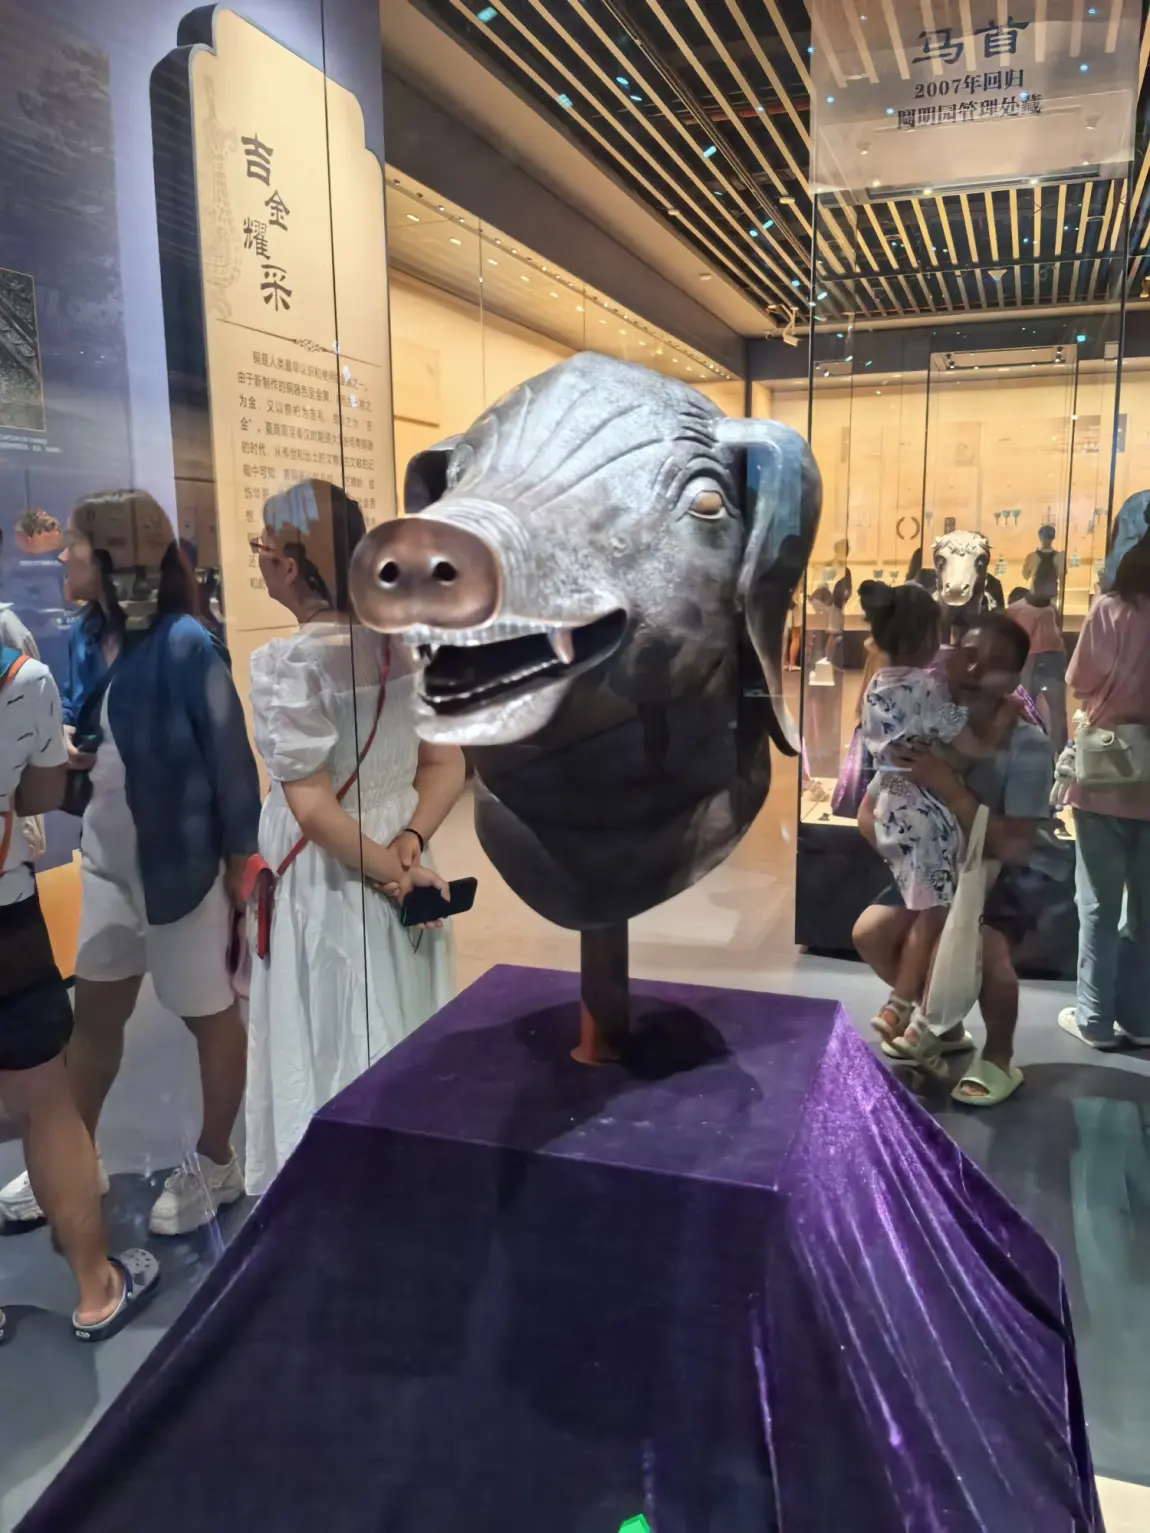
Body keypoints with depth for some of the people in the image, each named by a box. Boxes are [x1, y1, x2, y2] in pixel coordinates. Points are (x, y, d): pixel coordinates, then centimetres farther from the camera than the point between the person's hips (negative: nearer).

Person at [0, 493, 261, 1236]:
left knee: (211, 1017, 11)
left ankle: (216, 1165, 30)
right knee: (95, 1014, 19)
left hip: (182, 867, -7)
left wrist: (241, 860, -14)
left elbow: (229, 756, -17)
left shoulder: (185, 645, -19)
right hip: (107, 865, 7)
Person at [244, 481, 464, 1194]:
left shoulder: (286, 664, -19)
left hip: (329, 889, -6)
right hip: (398, 880, 6)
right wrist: (406, 847, -8)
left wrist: (386, 873, -12)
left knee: (332, 1061, 10)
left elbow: (312, 808, -22)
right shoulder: (406, 646, -1)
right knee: (405, 1052, 19)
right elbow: (447, 766, 1)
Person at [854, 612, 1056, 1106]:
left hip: (1018, 870, -5)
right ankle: (943, 1026, 17)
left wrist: (947, 786, -38)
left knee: (981, 947, -31)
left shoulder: (1028, 746, -27)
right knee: (871, 933, -9)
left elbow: (1013, 846, -33)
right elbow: (869, 814, -9)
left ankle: (999, 1059, -1)